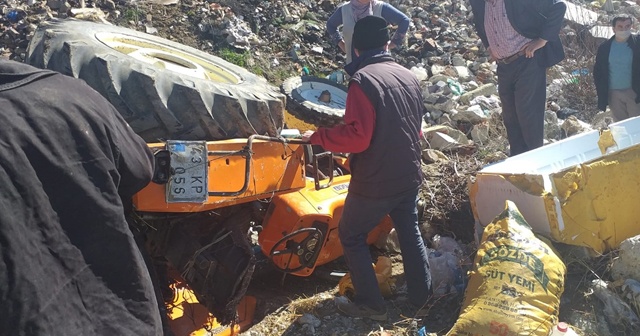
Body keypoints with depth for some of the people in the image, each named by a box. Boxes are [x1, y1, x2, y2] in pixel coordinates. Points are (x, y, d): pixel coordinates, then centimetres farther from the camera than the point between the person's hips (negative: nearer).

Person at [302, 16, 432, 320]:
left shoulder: (362, 79, -19)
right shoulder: (410, 77, 5)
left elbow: (357, 137, -25)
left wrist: (317, 136, -12)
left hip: (375, 181, -7)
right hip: (409, 176, 7)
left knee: (351, 237, 11)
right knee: (410, 233, 24)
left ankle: (371, 304, 16)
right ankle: (421, 295, 35)